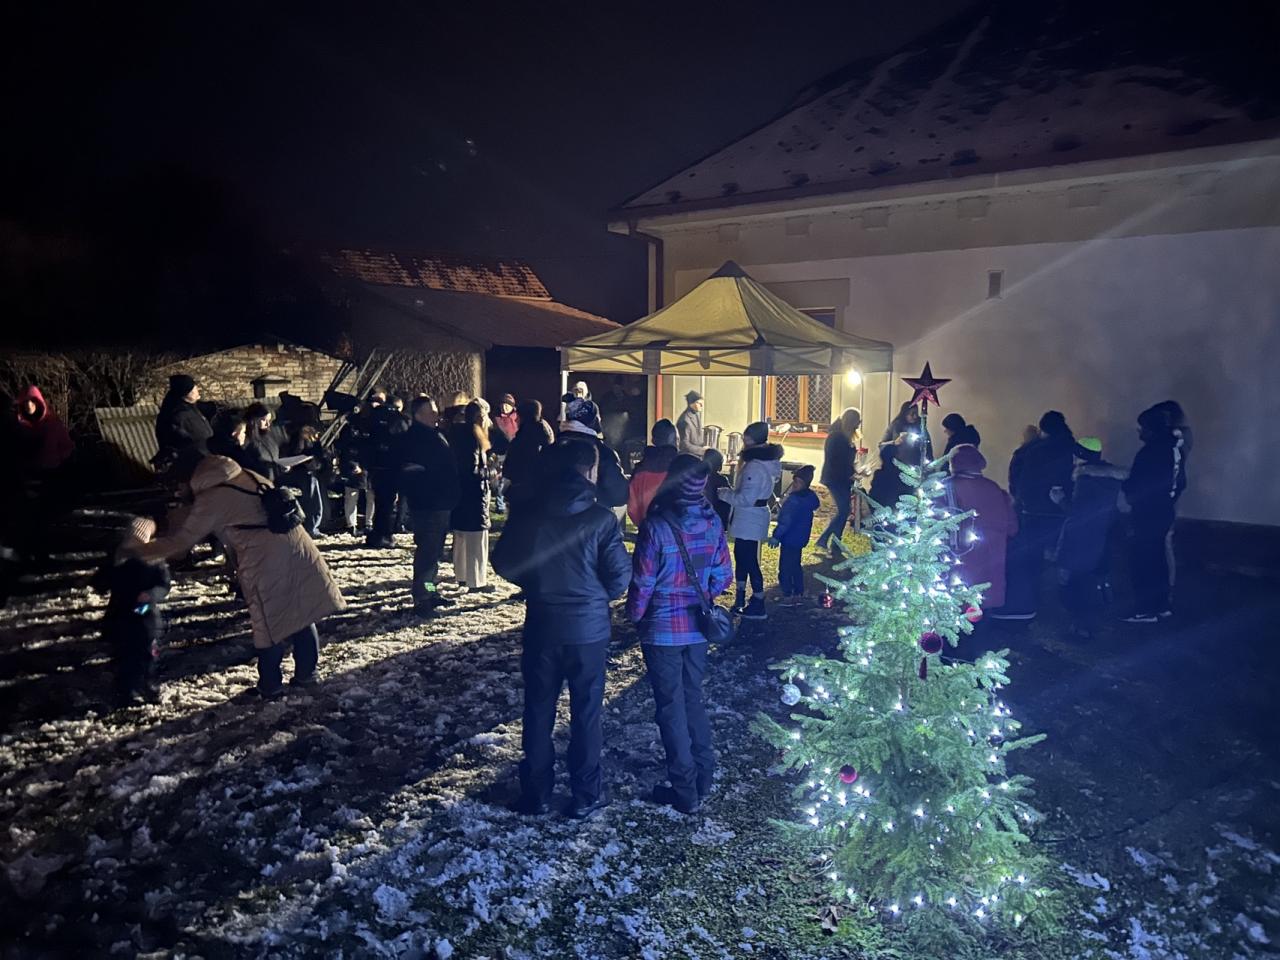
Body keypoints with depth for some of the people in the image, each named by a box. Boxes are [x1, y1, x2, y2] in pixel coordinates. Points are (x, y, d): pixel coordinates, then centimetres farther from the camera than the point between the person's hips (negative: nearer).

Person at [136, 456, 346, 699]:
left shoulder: (210, 498, -2)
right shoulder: (249, 476, 17)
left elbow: (181, 540, 1)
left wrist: (137, 553, 10)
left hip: (265, 558, -6)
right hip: (296, 543, 6)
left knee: (270, 624, 7)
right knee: (301, 613, 15)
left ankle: (270, 687, 19)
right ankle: (306, 673, 25)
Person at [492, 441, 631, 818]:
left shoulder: (528, 515, -5)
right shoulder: (601, 518, -13)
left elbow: (503, 562, 1)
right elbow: (619, 575, -12)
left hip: (542, 626, 2)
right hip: (589, 628, -2)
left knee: (538, 710, 14)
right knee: (587, 711, 11)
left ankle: (536, 793, 24)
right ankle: (586, 795, 20)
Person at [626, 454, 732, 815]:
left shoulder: (656, 527, -20)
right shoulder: (712, 523, -5)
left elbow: (642, 583, -15)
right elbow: (722, 576, 2)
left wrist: (634, 616, 3)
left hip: (662, 629, -5)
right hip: (698, 627, 5)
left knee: (671, 706, 7)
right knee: (693, 699, 20)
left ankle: (684, 789, 15)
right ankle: (703, 776, 29)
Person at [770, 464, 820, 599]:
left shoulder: (794, 499, -26)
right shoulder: (811, 497, 0)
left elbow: (786, 521, -26)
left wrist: (776, 536, -20)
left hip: (790, 538, -9)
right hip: (801, 538, 9)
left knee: (786, 567, 1)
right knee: (796, 565, 22)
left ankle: (786, 593, 5)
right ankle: (799, 591, 30)